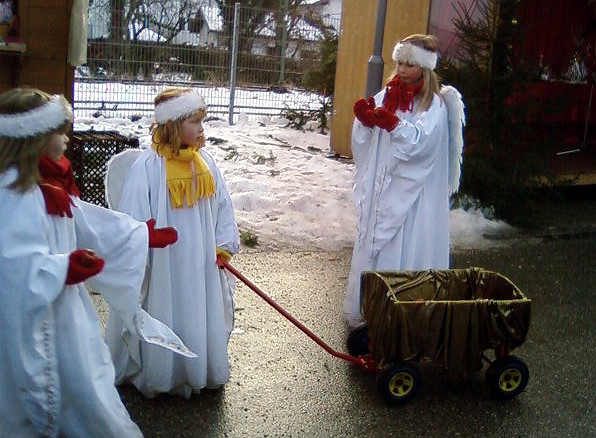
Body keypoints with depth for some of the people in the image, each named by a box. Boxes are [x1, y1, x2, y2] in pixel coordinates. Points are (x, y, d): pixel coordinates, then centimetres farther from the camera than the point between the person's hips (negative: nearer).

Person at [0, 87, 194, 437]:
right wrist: (63, 268, -41)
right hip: (36, 321, -10)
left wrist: (143, 235, 21)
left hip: (63, 307, 10)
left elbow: (88, 221, 16)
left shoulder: (46, 186, 8)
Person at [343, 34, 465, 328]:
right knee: (372, 248, 11)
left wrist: (392, 123, -32)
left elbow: (422, 142, -20)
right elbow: (364, 144, 7)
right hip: (379, 191, 5)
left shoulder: (434, 104, -5)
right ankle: (364, 312, 24)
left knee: (404, 255, -3)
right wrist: (364, 120, -12)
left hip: (412, 196, -5)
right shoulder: (386, 96, 10)